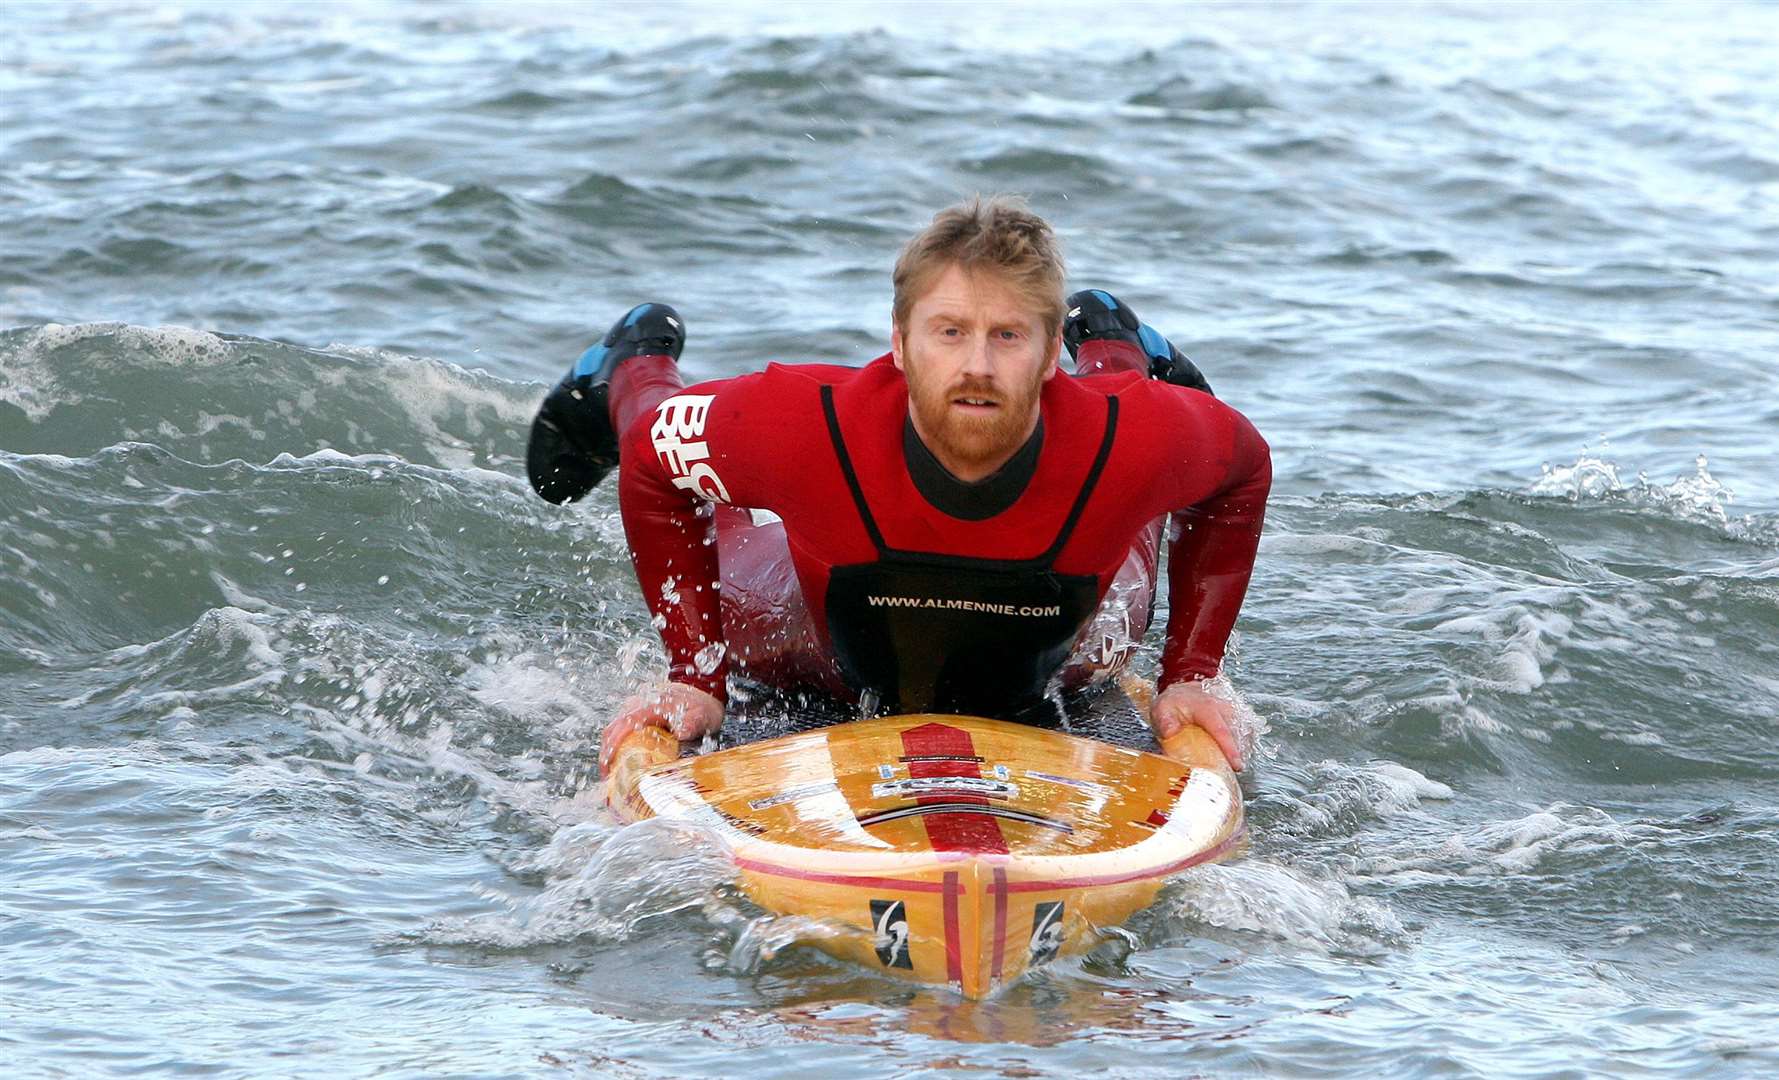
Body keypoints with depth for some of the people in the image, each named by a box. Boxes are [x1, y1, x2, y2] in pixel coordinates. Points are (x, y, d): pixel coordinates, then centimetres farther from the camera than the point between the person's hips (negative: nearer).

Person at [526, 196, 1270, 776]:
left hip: (1048, 677, 1)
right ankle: (637, 366, 52)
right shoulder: (810, 429, -44)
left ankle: (1112, 350, 55)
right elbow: (652, 456, -24)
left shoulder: (1131, 441, -42)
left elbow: (1243, 469, -18)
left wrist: (1190, 676, -19)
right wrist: (695, 676, -24)